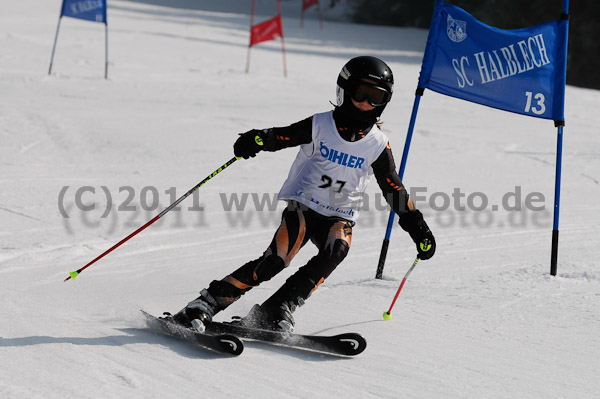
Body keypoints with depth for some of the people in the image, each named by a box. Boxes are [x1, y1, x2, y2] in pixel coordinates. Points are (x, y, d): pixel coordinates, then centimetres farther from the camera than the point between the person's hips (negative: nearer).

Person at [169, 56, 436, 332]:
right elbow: (283, 136, -13)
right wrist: (259, 139, -36)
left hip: (339, 217, 3)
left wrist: (417, 228, 8)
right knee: (275, 260, -23)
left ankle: (276, 312, -28)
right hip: (302, 207, -3)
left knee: (337, 248, -31)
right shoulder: (320, 126, -3)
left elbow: (394, 189, 10)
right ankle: (205, 304, -17)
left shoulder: (378, 145, 3)